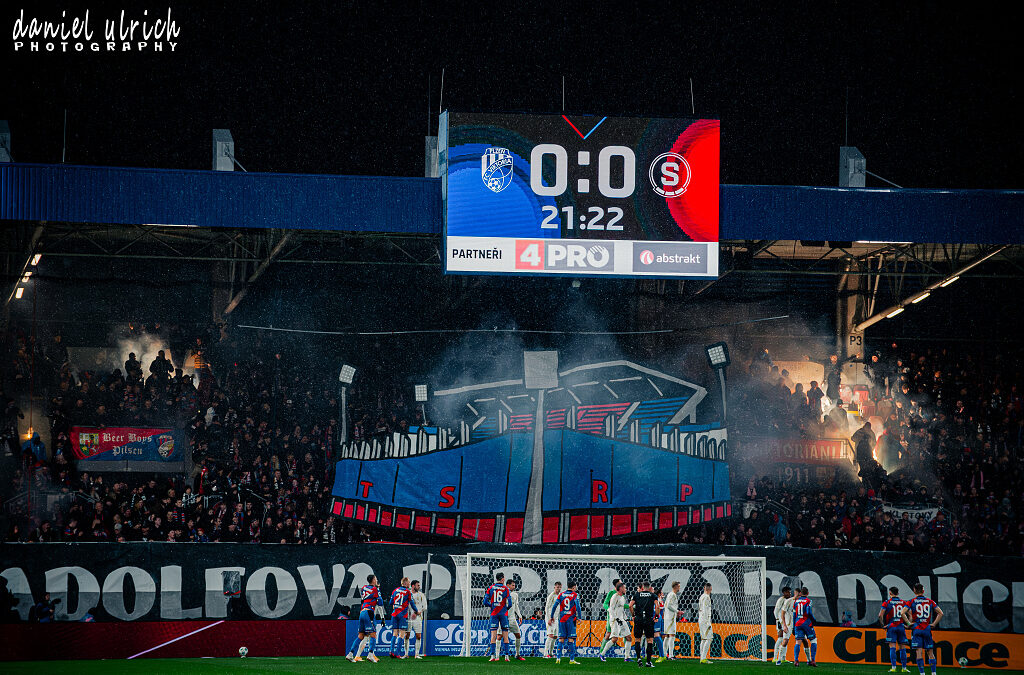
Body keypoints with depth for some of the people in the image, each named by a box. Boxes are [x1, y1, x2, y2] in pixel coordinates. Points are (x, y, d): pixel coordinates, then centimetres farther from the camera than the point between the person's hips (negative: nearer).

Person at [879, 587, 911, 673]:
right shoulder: (903, 603, 9)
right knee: (902, 648, 8)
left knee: (892, 647, -5)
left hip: (891, 626, -2)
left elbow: (880, 615, -9)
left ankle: (893, 667, -13)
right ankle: (904, 667, 9)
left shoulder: (887, 603, 0)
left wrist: (883, 625, 1)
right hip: (901, 627, 2)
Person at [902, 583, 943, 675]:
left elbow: (903, 613, -11)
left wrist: (909, 623, -3)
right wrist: (934, 624, 9)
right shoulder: (930, 601, 7)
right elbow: (940, 613, 7)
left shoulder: (912, 602, 0)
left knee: (919, 652, -5)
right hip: (927, 629, 2)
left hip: (916, 629, -2)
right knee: (930, 652, 10)